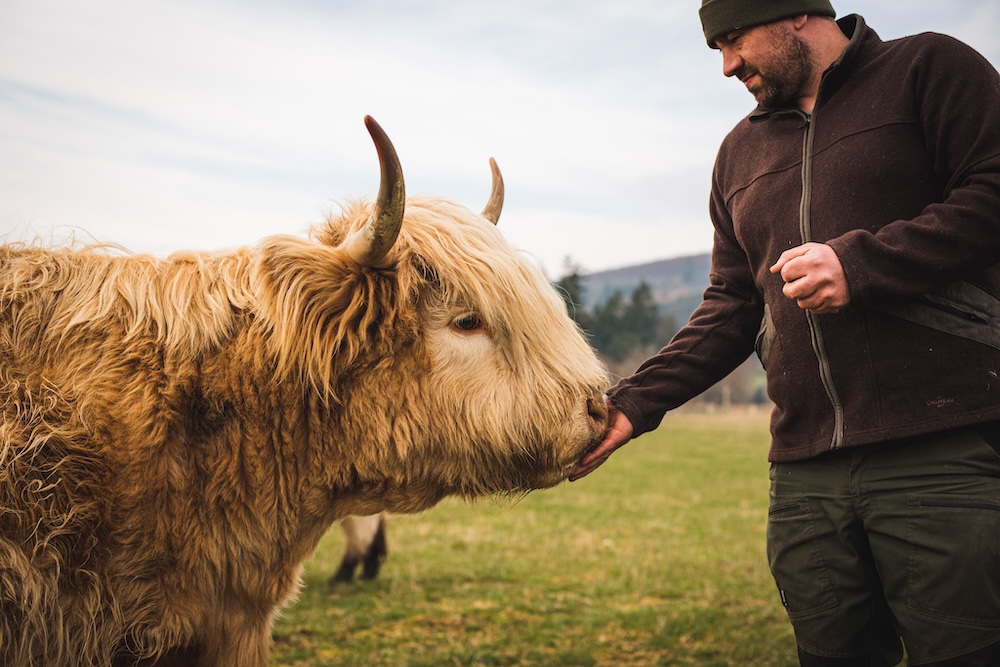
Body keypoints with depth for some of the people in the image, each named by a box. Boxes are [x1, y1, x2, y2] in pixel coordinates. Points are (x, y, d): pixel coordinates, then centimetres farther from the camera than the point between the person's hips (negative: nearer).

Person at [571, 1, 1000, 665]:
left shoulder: (928, 70, 5)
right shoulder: (740, 153, 22)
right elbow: (731, 309, 19)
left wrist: (862, 263, -15)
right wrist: (634, 403, 7)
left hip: (946, 454, -5)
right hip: (806, 474, 5)